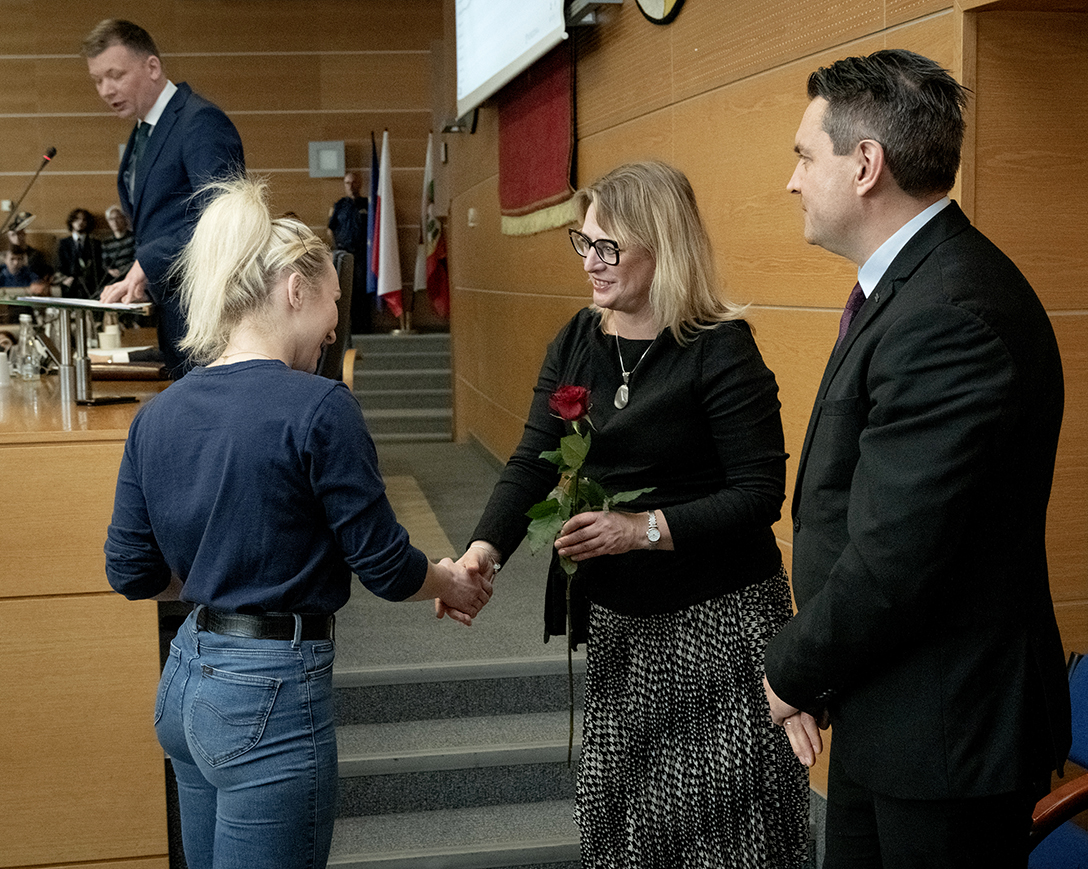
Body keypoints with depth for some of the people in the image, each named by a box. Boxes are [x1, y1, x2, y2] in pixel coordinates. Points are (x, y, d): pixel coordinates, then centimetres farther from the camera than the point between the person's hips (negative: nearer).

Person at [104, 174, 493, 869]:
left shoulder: (158, 415, 4)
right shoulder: (319, 408, -17)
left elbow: (132, 572, 9)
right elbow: (386, 568, -12)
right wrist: (452, 584, 8)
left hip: (185, 679, 8)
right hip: (270, 694, -8)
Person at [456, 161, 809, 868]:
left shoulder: (721, 349, -14)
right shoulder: (576, 342, 4)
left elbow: (761, 492, -18)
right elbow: (534, 464, -2)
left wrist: (643, 529, -26)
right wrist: (484, 551, -19)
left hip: (714, 621, -6)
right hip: (616, 620, 6)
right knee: (616, 807, 16)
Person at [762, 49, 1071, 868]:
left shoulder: (950, 316, -25)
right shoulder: (910, 283, 8)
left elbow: (893, 562, -26)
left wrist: (792, 674, -9)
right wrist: (811, 673, 3)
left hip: (943, 731, -9)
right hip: (884, 714, 9)